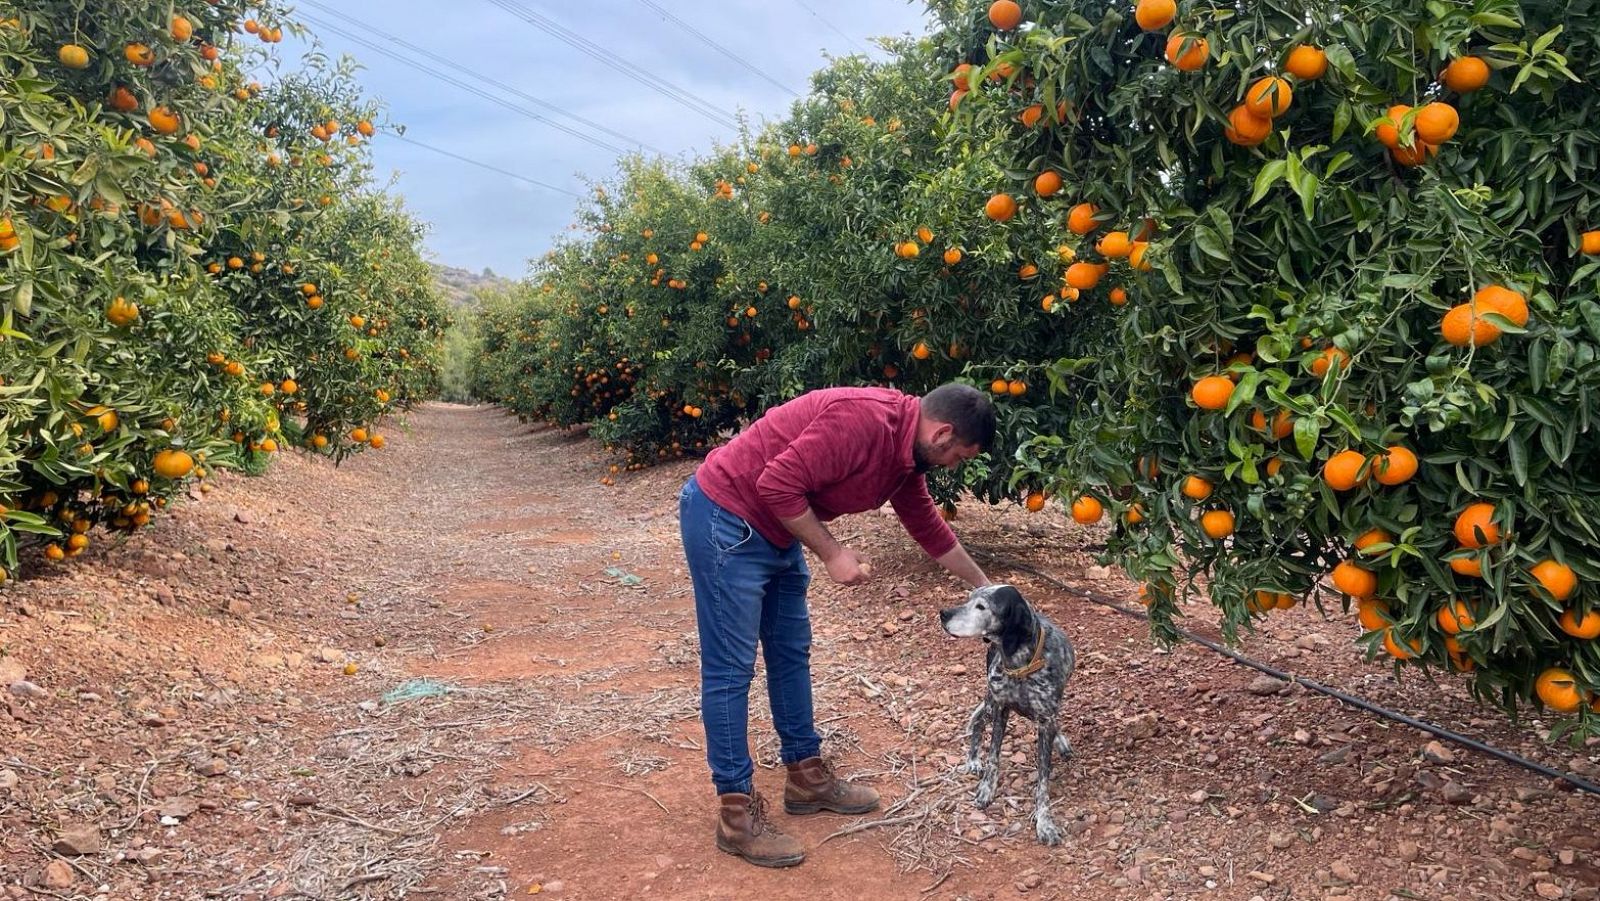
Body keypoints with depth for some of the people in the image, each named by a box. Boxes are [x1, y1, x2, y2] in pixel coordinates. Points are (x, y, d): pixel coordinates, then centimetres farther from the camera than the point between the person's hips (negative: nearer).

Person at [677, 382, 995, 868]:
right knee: (731, 668, -4)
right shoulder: (864, 419, -26)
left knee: (792, 653, 16)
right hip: (725, 518, -10)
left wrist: (984, 586, 30)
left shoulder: (906, 455, 6)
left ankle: (807, 777, 30)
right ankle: (737, 815, 4)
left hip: (775, 531, 10)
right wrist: (831, 553, -18)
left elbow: (928, 526, 22)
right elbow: (778, 485, -28)